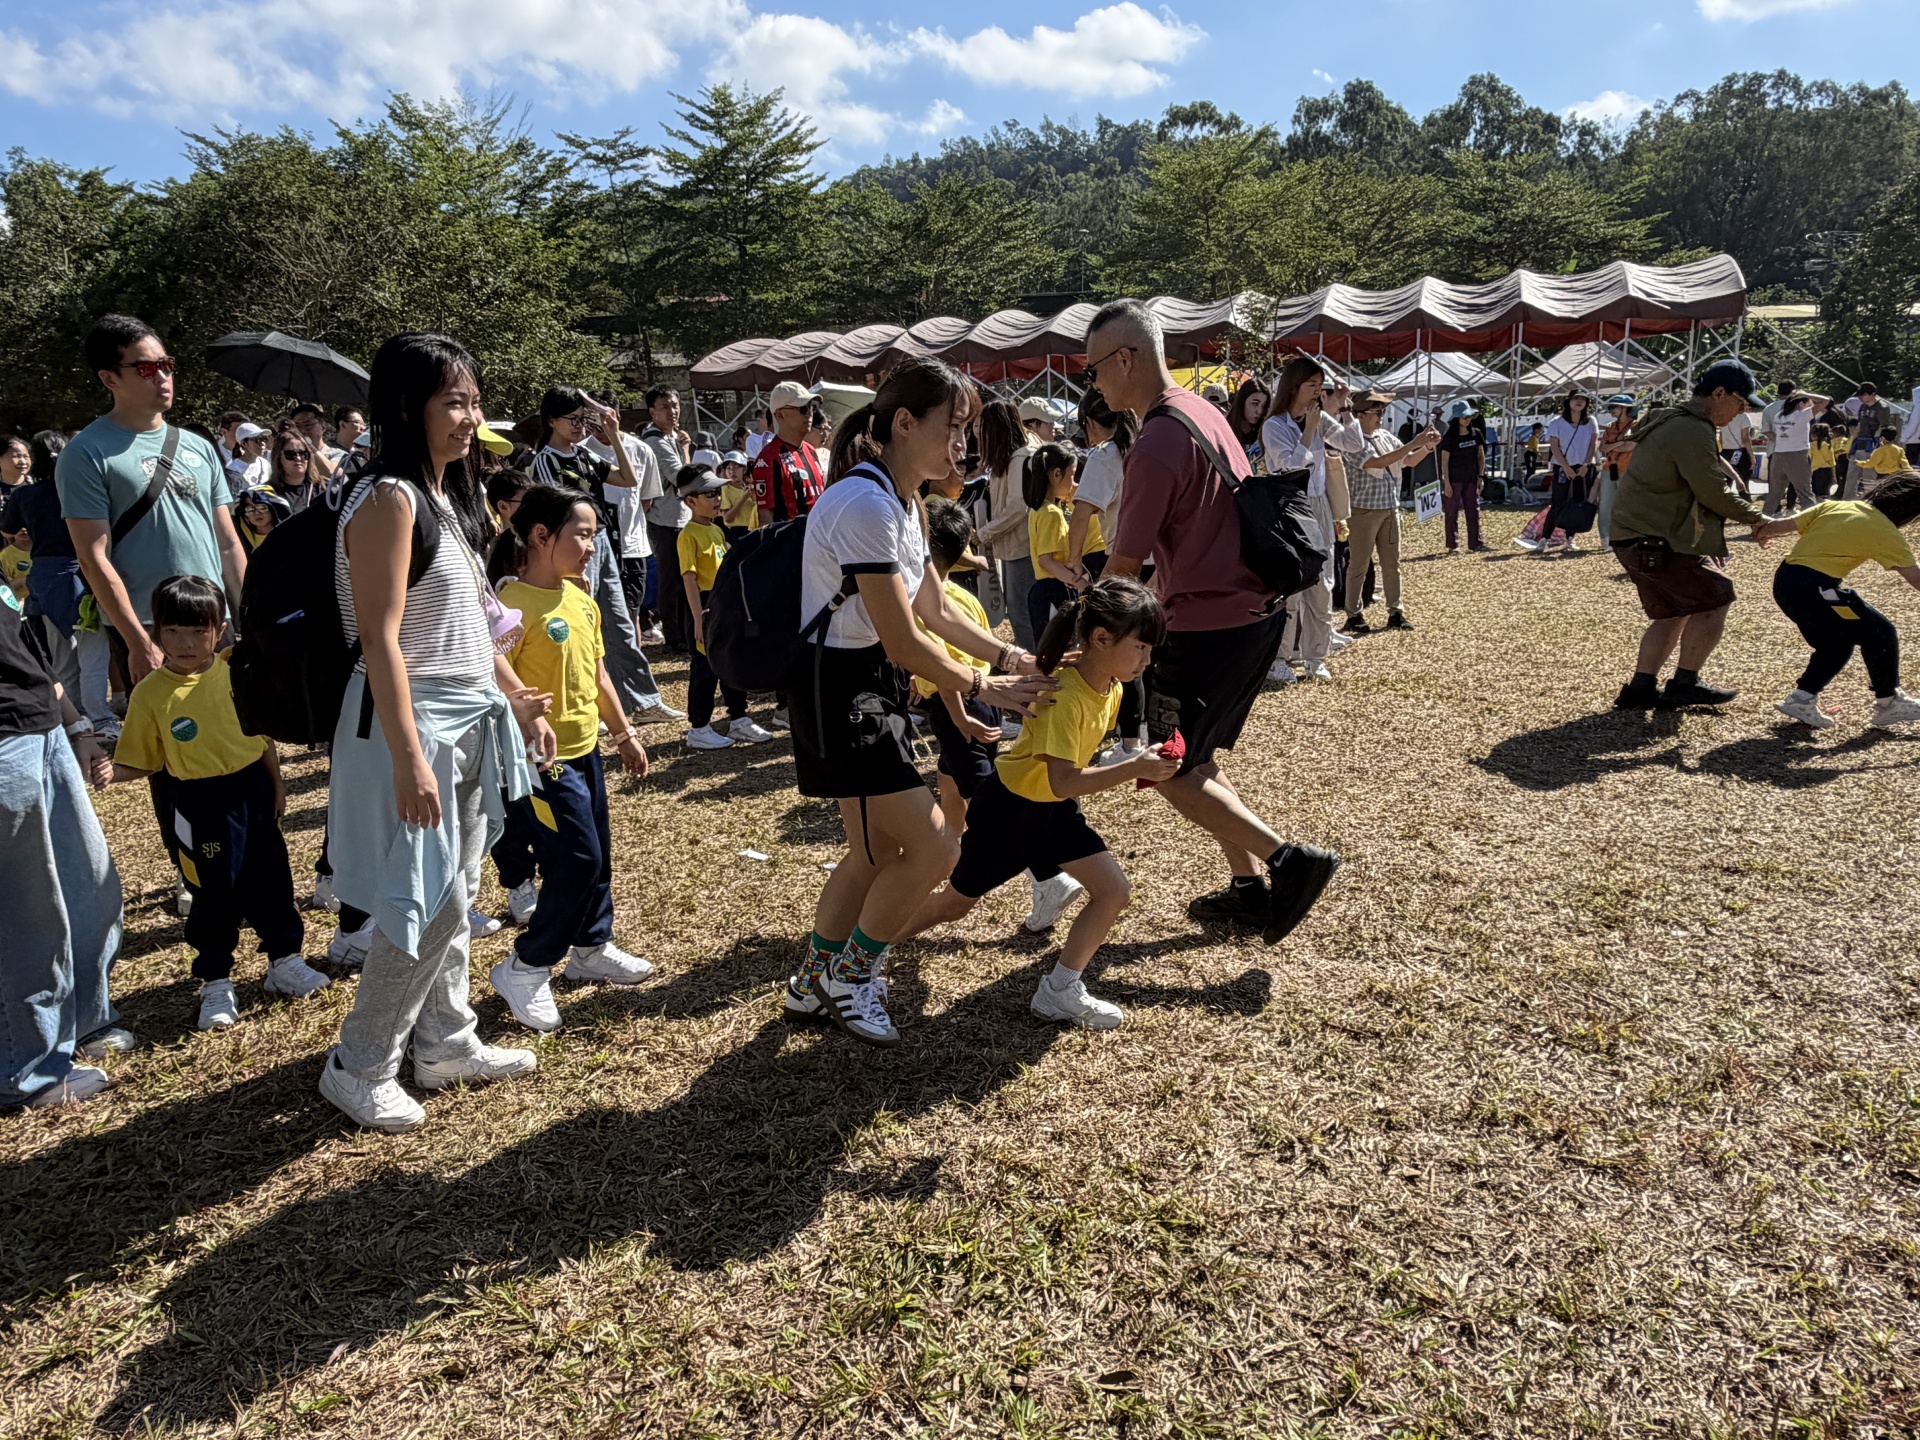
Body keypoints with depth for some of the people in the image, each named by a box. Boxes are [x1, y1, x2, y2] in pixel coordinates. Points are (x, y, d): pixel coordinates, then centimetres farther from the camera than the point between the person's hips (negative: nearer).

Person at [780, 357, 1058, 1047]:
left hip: (872, 686, 10)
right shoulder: (865, 503, -23)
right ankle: (850, 977, 14)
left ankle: (813, 982, 33)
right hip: (839, 690, -10)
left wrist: (1010, 655, 7)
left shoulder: (901, 499, 10)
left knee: (877, 849, 17)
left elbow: (937, 610, 17)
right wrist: (984, 687, -10)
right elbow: (904, 641, -22)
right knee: (933, 846, -7)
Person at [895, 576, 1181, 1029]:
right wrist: (1134, 769, -40)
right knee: (956, 902, 9)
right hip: (1008, 805, -7)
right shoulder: (1065, 694, -31)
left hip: (1056, 809, 8)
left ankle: (1059, 992, 7)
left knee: (1115, 893, -4)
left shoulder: (1112, 687, -5)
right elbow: (1063, 781, -37)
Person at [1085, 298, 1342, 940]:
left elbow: (1125, 565, -14)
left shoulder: (1157, 443, -19)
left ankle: (1289, 860, 0)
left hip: (1209, 628, -9)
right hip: (1253, 611, 9)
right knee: (1196, 758, 20)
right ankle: (1251, 886, 23)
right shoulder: (1204, 411, 10)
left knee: (1168, 771, 3)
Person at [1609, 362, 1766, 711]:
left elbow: (1707, 486, 21)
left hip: (1635, 536, 11)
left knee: (1674, 611, 17)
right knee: (1715, 597, -3)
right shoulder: (1692, 431, -17)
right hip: (1654, 541, -11)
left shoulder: (1674, 422, 18)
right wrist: (1759, 519, -3)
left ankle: (1640, 689, 17)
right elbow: (1715, 495, -16)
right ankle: (1684, 684, 4)